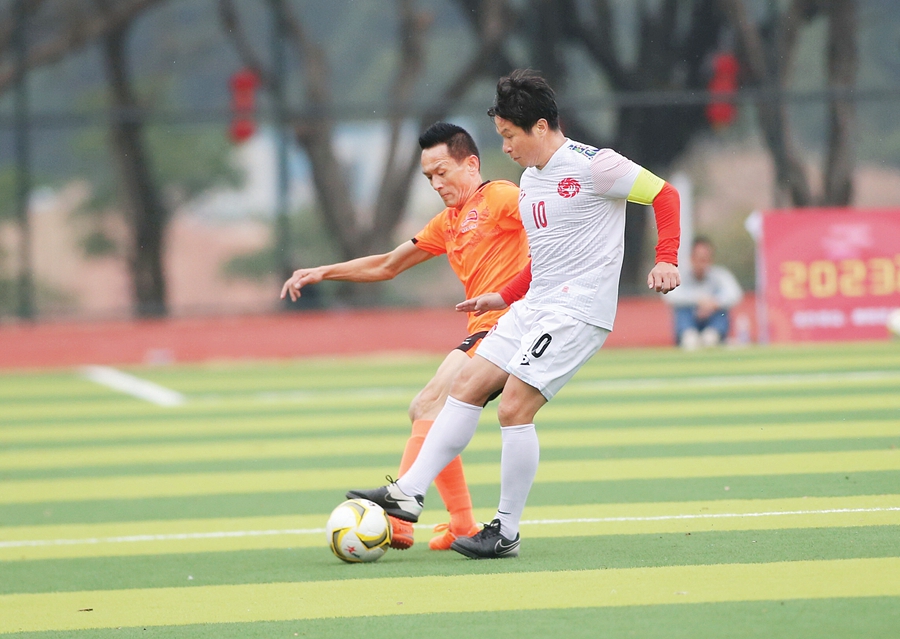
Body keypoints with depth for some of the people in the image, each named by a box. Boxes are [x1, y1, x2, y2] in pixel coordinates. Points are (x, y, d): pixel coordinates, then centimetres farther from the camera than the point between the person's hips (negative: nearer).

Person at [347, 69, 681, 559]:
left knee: (514, 408, -14)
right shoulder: (530, 180, 16)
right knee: (467, 385, 3)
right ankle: (410, 492, 4)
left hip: (577, 312, -9)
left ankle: (506, 533, -5)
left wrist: (665, 261, -19)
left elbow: (664, 194, -8)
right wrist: (504, 297, 21)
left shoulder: (592, 166, -12)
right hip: (533, 307, 9)